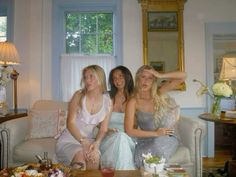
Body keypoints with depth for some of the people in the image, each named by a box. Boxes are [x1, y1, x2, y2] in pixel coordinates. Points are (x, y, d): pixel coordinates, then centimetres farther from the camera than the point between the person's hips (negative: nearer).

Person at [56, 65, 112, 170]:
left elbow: (103, 129, 0)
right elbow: (70, 123, -12)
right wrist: (83, 141, -26)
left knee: (95, 156, -29)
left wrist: (96, 143, -20)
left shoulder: (107, 102, -1)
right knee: (80, 157, -31)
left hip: (88, 140, 2)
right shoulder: (79, 96, -8)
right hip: (68, 140, -2)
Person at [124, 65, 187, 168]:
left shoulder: (160, 94, -2)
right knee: (141, 159, -31)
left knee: (158, 143, -31)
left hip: (168, 138, 2)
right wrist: (155, 133, -14)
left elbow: (183, 76, -6)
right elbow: (129, 131, -11)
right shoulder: (133, 102, -7)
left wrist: (160, 76, -17)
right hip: (146, 140, -1)